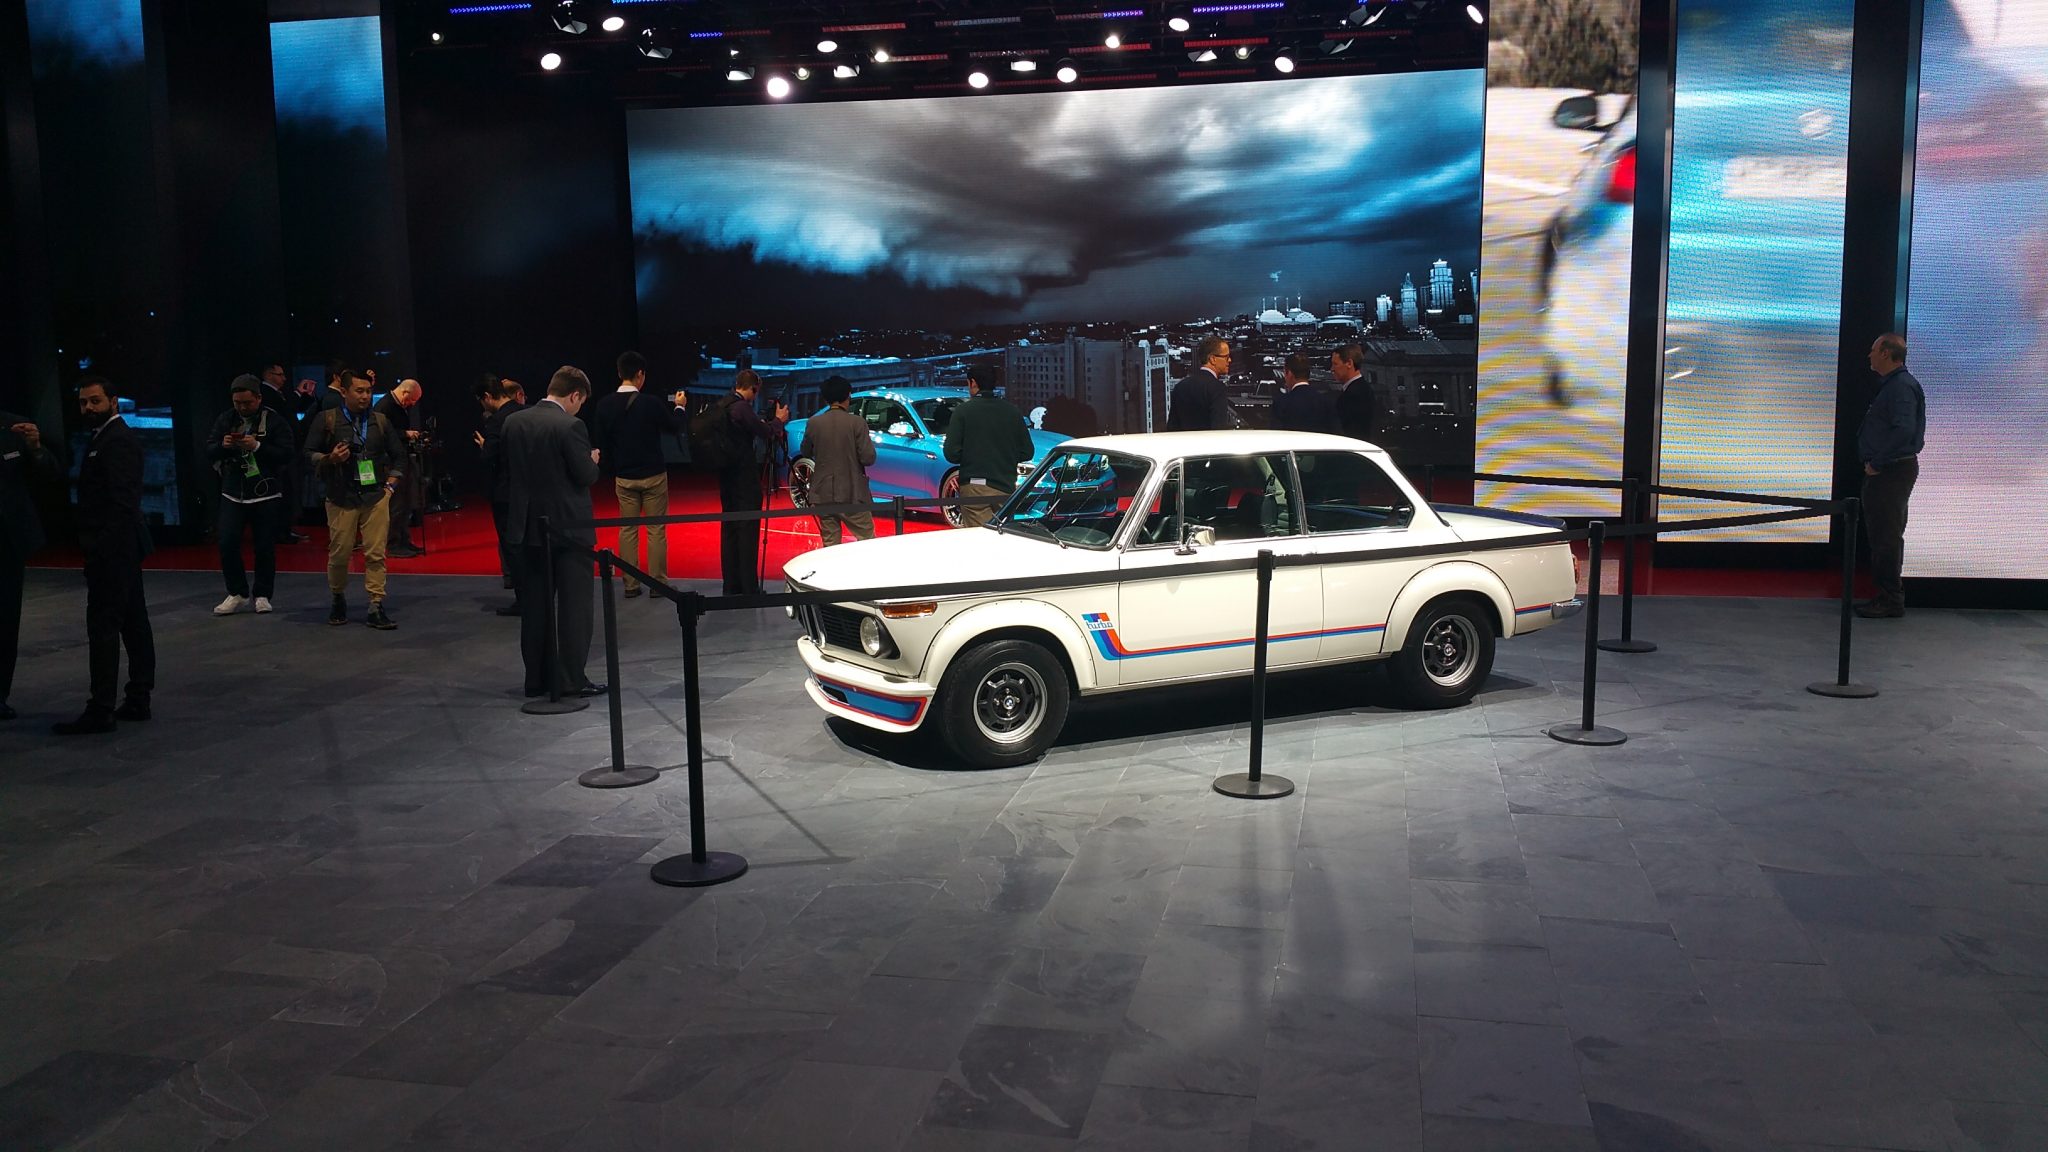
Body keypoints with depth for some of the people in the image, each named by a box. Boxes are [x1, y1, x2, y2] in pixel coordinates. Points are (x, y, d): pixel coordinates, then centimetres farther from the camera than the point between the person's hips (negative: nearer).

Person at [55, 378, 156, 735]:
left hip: (113, 548, -10)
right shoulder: (106, 437, 17)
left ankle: (100, 711, -5)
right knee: (133, 622, 11)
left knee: (103, 625, -8)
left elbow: (121, 501, -21)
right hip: (121, 548, 10)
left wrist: (100, 548, -22)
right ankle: (138, 701, 17)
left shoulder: (117, 440, -14)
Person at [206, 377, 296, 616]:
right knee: (227, 544, -5)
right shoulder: (226, 420, 8)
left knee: (265, 547, 3)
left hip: (266, 496, -3)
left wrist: (258, 446, -23)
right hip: (233, 494, 3)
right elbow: (209, 451, 7)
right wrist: (222, 446, -15)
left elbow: (287, 453, -13)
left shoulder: (274, 421, -4)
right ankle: (237, 594, 10)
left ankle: (263, 596, 16)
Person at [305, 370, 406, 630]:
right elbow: (309, 453, 2)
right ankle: (339, 601, 24)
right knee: (339, 553, 2)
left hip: (376, 498, 2)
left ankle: (376, 608, -1)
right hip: (341, 499, -2)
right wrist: (330, 459, -16)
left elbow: (398, 455, 19)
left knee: (376, 554, -4)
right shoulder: (327, 420, 1)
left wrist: (390, 484, 9)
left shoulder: (380, 421, 11)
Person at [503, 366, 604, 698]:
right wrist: (593, 460, 6)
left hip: (528, 527, 6)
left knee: (535, 605, 12)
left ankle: (537, 677, 16)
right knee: (574, 605, 2)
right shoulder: (570, 427, -16)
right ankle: (571, 679, 3)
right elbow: (586, 475, -14)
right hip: (569, 527, -6)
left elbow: (508, 465, 11)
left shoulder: (513, 422, 3)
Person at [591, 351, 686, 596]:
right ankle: (658, 582, 7)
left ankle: (630, 584, 10)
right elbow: (674, 428, 0)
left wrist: (612, 472, 14)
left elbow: (601, 444, 3)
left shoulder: (604, 405, -4)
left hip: (623, 478, 3)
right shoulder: (651, 403, -15)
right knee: (656, 529, 4)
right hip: (653, 475, -3)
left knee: (627, 529, 8)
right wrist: (679, 407, 18)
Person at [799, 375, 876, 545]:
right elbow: (868, 458, -12)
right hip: (852, 494, -3)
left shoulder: (813, 423, -2)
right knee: (868, 541, 6)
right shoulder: (857, 423, -10)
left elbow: (805, 452, 11)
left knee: (830, 544, 8)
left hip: (823, 494, 3)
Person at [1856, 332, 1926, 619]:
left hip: (1892, 471, -11)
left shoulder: (1902, 386, -16)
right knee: (1882, 535, 14)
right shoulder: (1890, 385, 17)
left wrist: (1877, 463, -20)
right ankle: (1888, 595, 21)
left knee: (1887, 537, -7)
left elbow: (1904, 431, -27)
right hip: (1886, 470, 11)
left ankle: (1891, 601, -3)